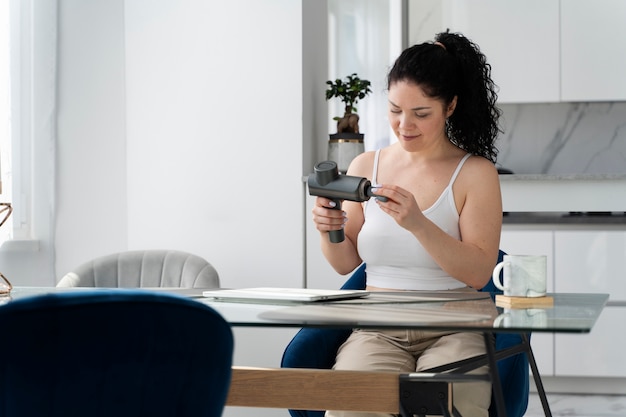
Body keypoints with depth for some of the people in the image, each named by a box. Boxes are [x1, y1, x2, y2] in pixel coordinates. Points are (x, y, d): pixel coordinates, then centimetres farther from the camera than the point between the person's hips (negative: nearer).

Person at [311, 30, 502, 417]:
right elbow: (347, 263, 17)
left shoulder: (475, 173, 0)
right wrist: (330, 232, -5)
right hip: (376, 332, 2)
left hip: (452, 332, -2)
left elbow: (478, 273, -9)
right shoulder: (365, 167, 11)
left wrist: (418, 225, -22)